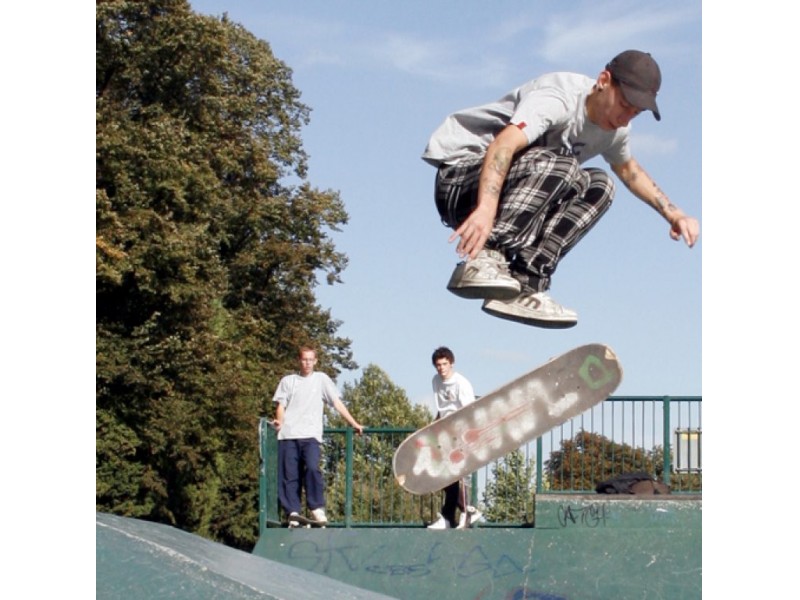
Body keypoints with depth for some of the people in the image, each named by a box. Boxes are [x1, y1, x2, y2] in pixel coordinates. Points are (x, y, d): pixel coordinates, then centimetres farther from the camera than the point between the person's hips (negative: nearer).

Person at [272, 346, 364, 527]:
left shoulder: (321, 379, 15)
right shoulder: (288, 381, 17)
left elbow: (337, 403, 12)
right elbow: (281, 405, 13)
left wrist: (354, 423, 5)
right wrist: (279, 421, -9)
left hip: (310, 435, -2)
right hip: (288, 435, 2)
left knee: (312, 468, -22)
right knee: (289, 475, -4)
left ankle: (317, 508, -15)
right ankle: (293, 512, -1)